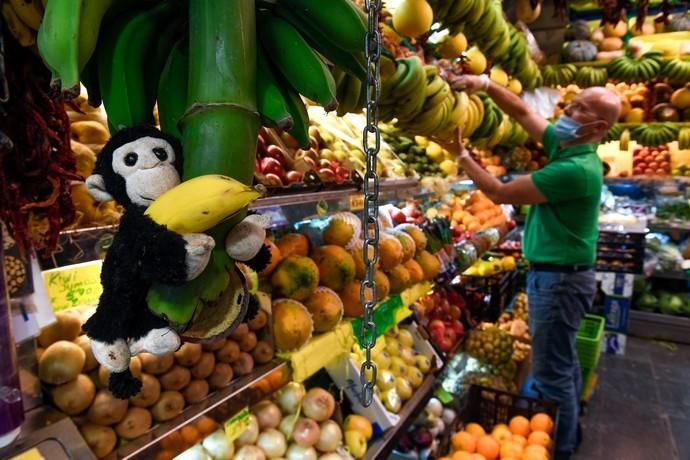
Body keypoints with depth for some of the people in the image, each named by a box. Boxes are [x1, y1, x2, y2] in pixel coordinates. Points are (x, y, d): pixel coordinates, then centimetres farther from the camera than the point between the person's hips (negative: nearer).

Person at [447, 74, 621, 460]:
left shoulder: (576, 169, -25)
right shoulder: (564, 145, 4)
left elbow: (500, 193, -21)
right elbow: (522, 112, 8)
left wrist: (460, 153, -12)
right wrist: (485, 84, -7)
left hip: (559, 279, -10)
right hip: (562, 273, 10)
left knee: (552, 371, 3)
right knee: (564, 362, 23)